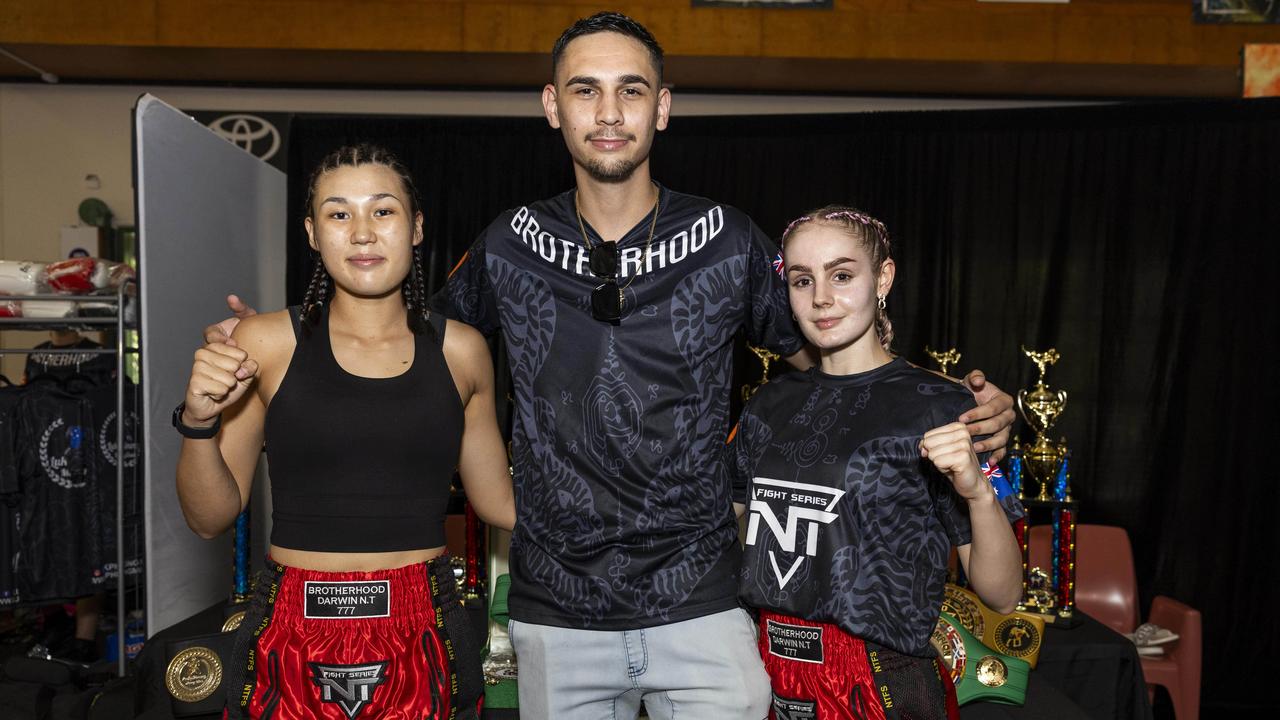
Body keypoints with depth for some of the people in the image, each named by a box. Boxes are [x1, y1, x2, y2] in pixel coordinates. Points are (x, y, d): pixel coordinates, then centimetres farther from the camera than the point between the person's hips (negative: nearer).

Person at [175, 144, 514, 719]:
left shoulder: (460, 350, 0)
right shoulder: (266, 343, -3)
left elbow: (498, 499, 9)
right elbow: (210, 518, 2)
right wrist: (199, 424, -14)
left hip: (423, 638, 1)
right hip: (294, 639, -1)